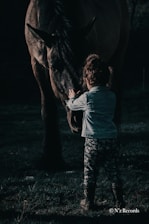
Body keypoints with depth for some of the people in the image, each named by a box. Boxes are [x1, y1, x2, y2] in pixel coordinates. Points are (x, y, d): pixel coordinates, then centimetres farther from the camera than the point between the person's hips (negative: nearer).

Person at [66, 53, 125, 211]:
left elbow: (72, 105, 9)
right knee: (113, 171, 10)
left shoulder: (87, 97, -9)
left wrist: (71, 98, 34)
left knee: (90, 172, 5)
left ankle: (88, 202, 8)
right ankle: (119, 201, 12)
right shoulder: (111, 96, 6)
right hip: (112, 139, 4)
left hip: (93, 140, -4)